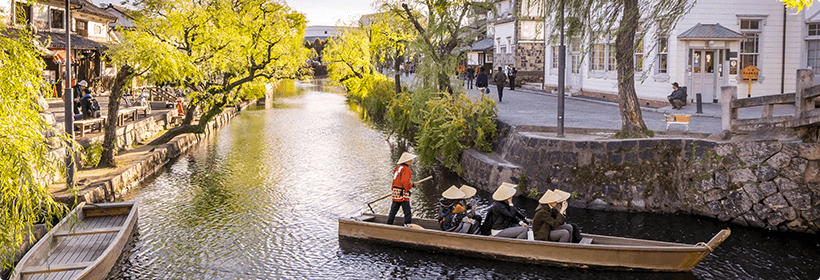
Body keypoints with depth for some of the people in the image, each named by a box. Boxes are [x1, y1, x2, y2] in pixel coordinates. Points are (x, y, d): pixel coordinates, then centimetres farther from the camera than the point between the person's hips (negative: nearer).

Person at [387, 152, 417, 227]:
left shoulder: (397, 168, 15)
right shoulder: (406, 169, -14)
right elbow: (405, 181, -22)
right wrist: (411, 184, -6)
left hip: (395, 192, 9)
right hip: (402, 193, -9)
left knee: (394, 208, 16)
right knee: (407, 209, -3)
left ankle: (389, 223, 22)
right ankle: (407, 224, -5)